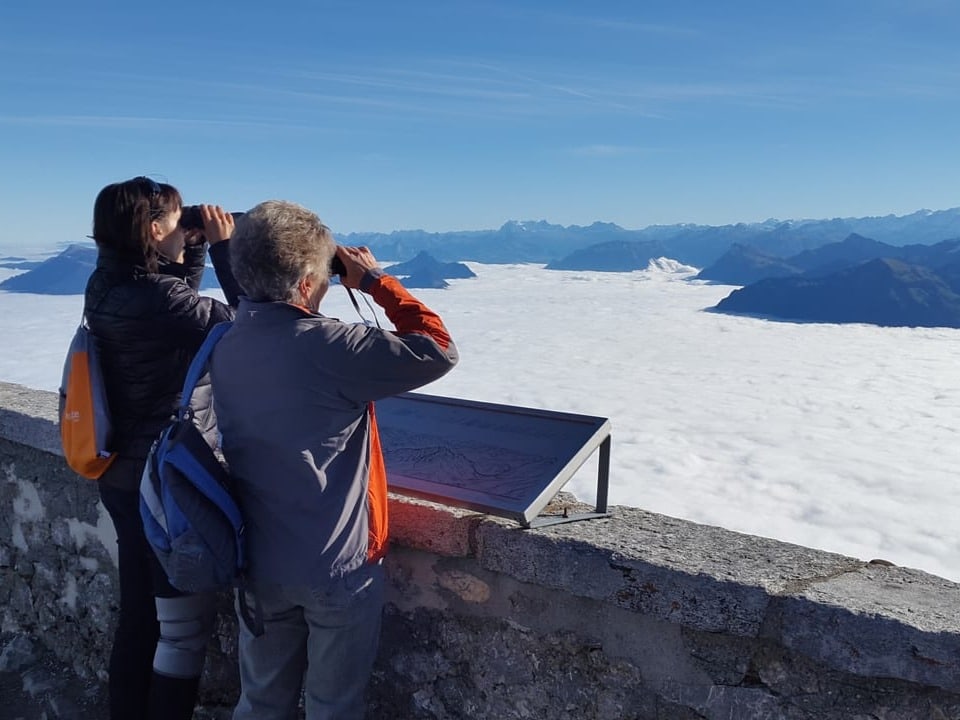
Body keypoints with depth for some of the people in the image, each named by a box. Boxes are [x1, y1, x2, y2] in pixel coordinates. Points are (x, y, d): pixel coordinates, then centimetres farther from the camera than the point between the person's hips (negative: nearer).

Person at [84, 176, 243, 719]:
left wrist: (196, 251, 6)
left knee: (140, 614, 23)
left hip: (124, 476, 9)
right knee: (185, 624, 7)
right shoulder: (156, 296, -24)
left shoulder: (106, 287, 3)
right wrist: (223, 248, -10)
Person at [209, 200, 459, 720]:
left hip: (259, 562, 6)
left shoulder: (226, 349, -4)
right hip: (336, 566, -6)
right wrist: (376, 282, -10)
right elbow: (437, 351, -20)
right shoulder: (329, 347, -25)